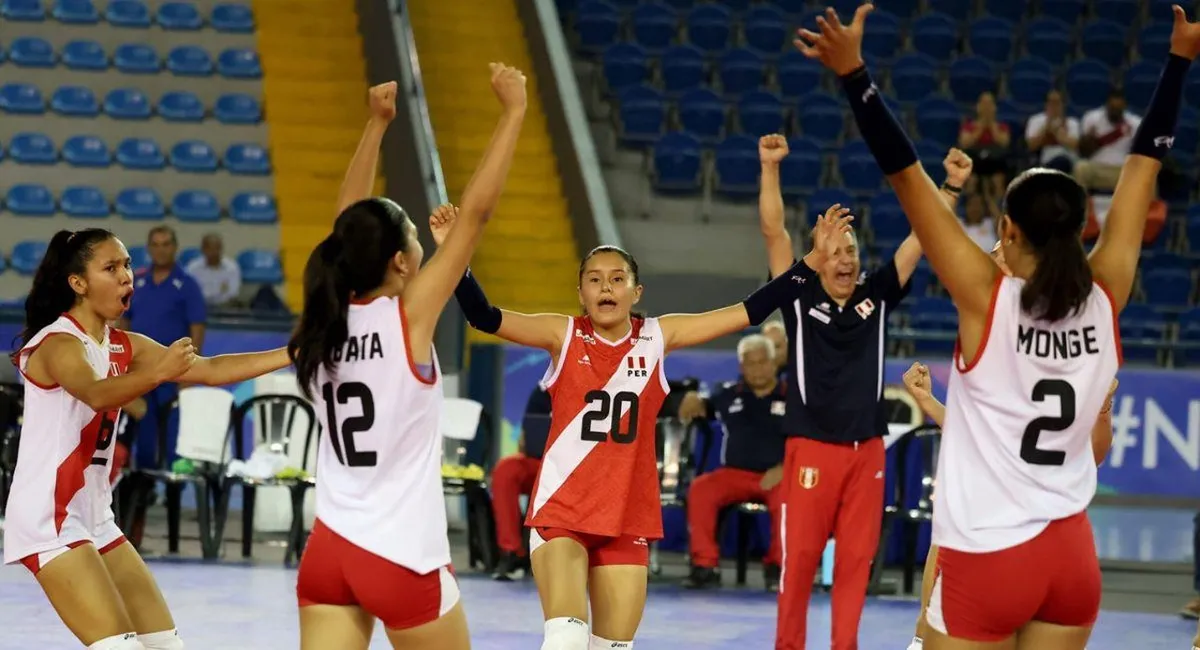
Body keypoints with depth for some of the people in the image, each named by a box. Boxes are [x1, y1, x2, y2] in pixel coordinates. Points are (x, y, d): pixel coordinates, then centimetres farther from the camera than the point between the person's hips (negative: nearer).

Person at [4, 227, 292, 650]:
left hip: (95, 520, 9)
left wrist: (292, 354, -7)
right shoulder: (58, 344, -15)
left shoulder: (124, 347, 9)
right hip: (49, 521, -9)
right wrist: (156, 374, -54)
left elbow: (210, 370, 3)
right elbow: (95, 393, -36)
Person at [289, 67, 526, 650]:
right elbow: (476, 210, -12)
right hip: (403, 557, -5)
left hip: (329, 552, 5)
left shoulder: (325, 321, 2)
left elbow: (351, 226, 17)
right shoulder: (407, 317, -12)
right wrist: (513, 112, -7)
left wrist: (376, 126, 20)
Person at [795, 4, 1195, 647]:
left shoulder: (987, 301, -12)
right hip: (1071, 554, 5)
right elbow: (1144, 163, 7)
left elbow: (908, 179, -17)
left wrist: (854, 75, -19)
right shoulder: (1105, 299, -2)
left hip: (988, 559, -5)